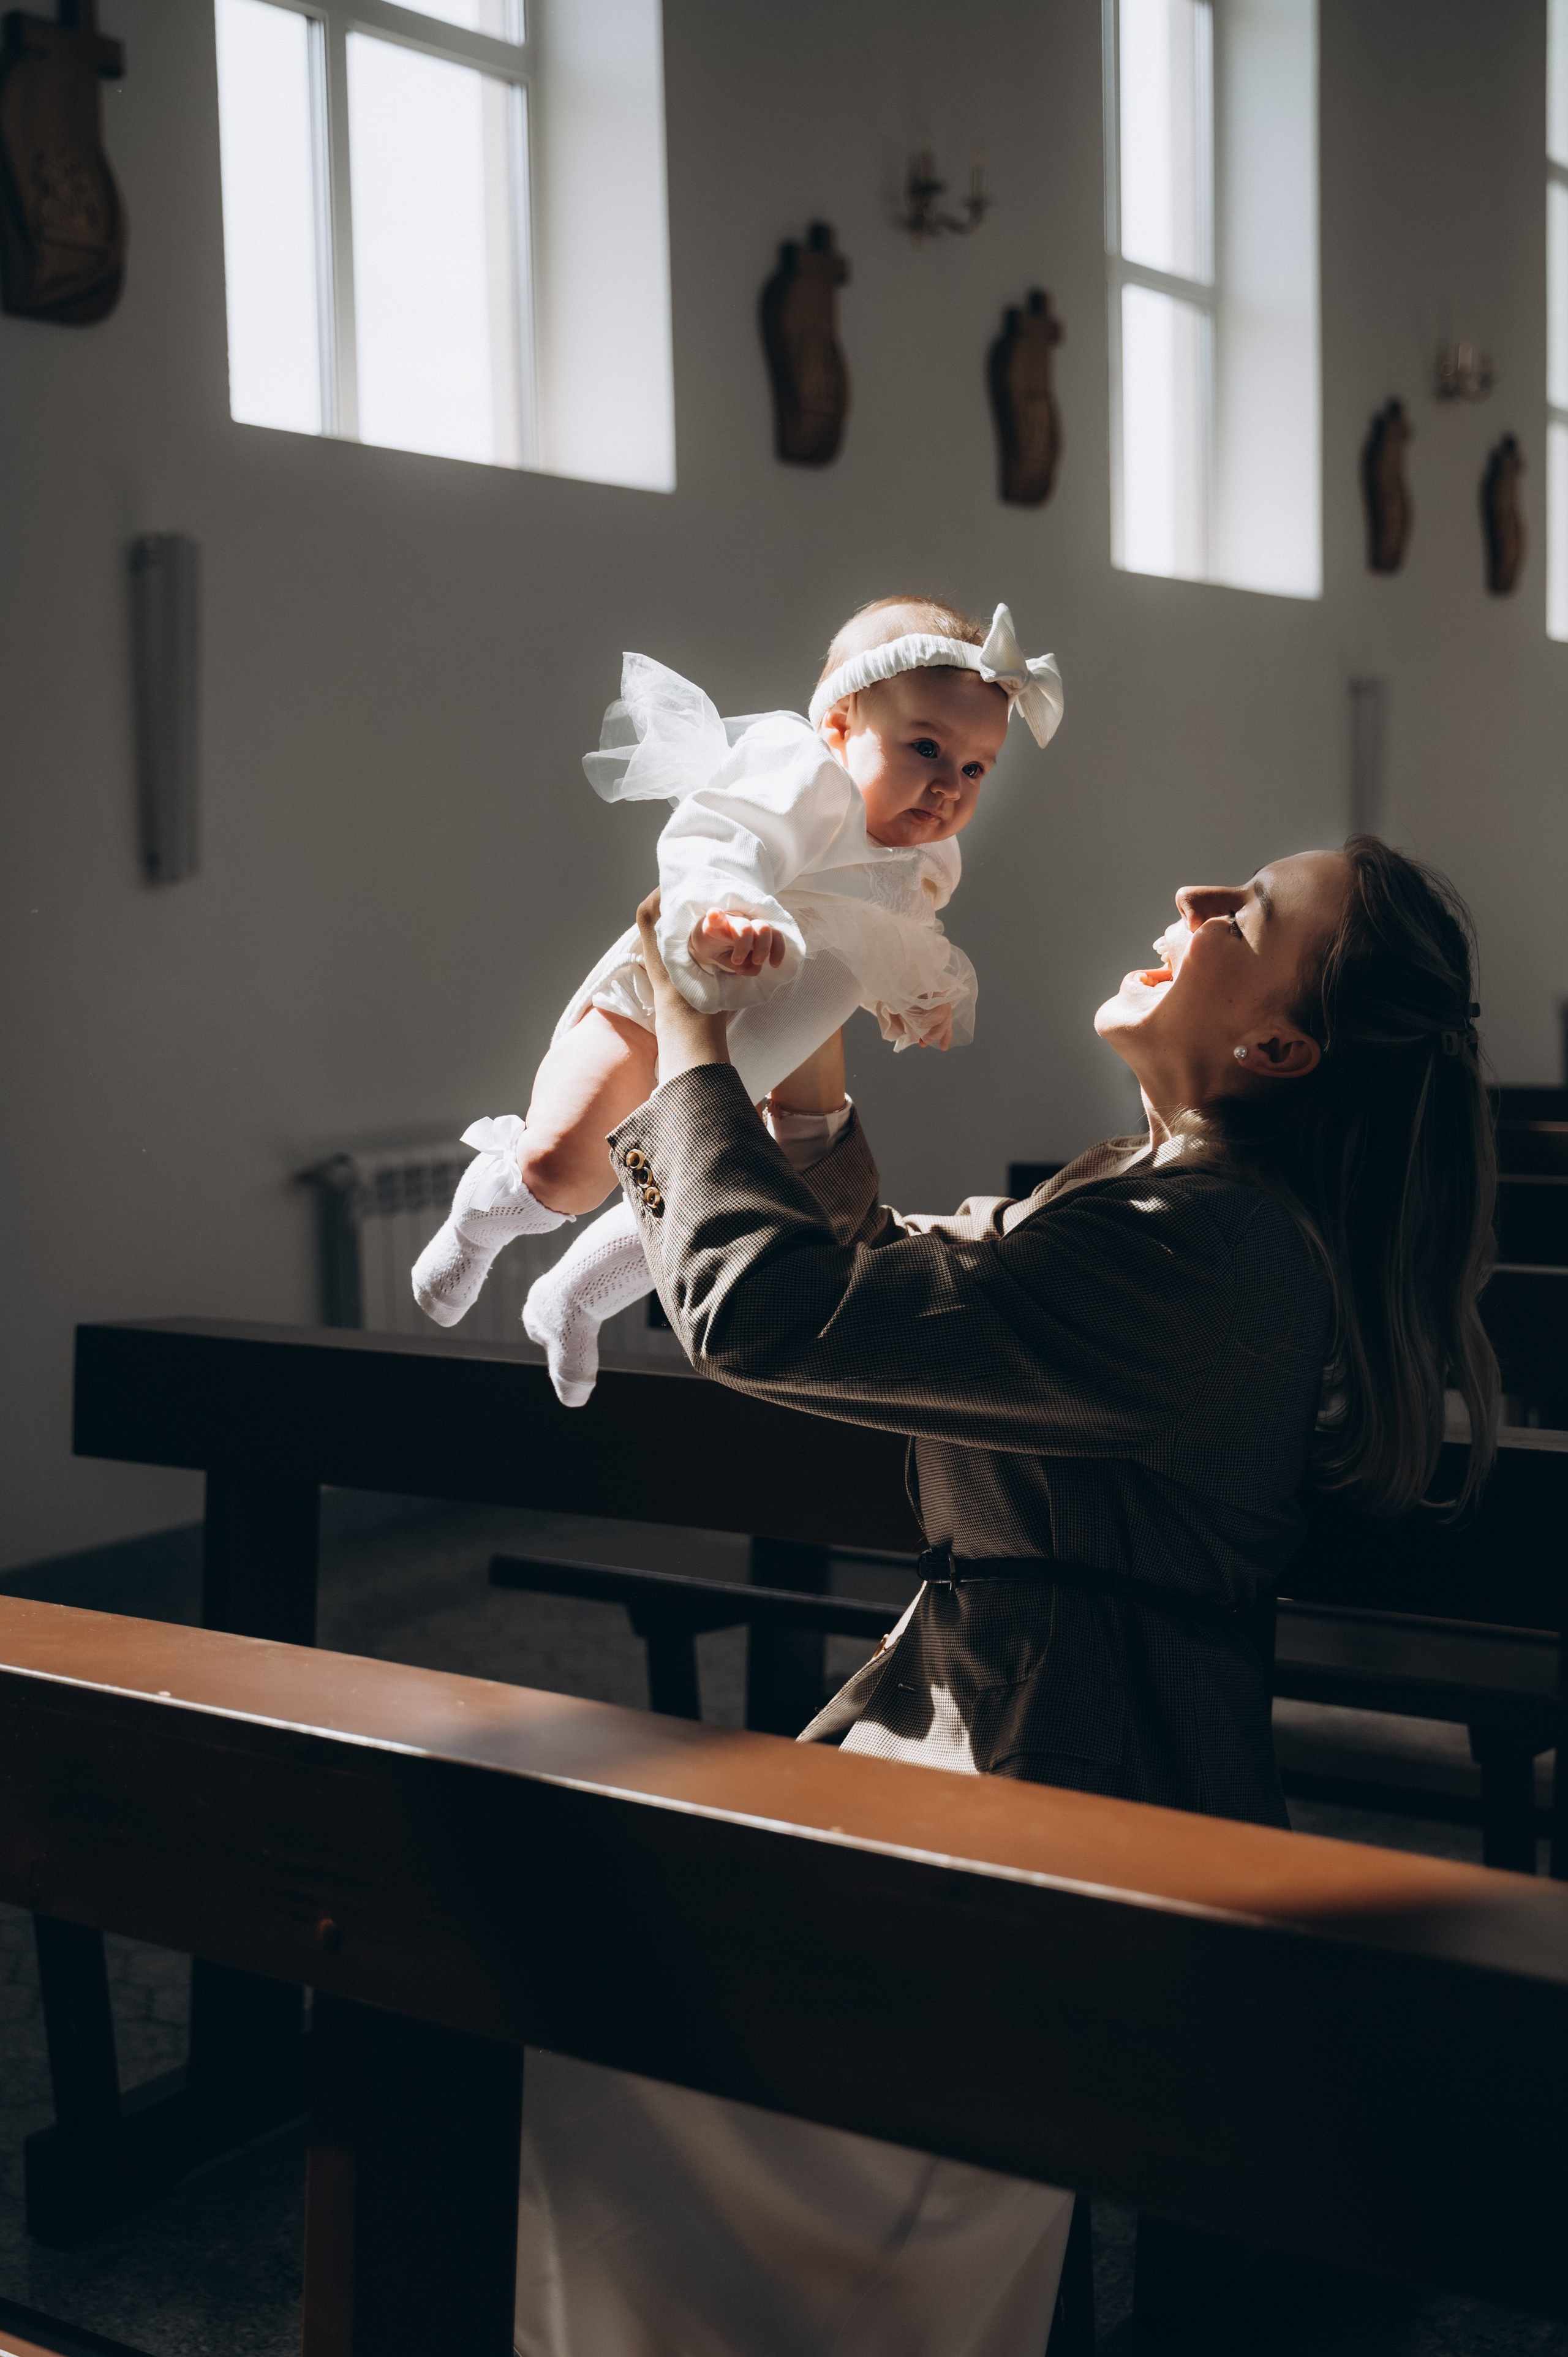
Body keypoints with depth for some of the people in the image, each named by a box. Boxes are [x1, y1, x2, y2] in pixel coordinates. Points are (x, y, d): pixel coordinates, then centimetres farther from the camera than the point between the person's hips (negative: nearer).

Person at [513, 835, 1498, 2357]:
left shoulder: (1204, 1248, -24)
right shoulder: (1186, 1194, 10)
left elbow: (761, 1307, -25)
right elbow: (887, 1288, 24)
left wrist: (689, 1052, -9)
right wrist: (814, 1091, 14)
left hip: (1048, 1771, -10)